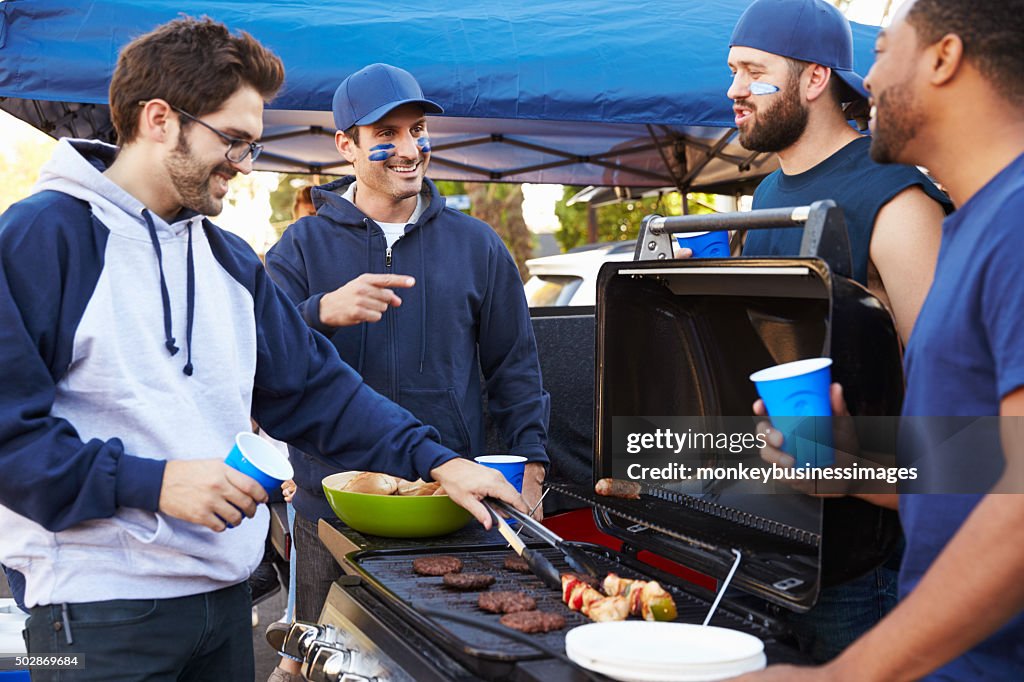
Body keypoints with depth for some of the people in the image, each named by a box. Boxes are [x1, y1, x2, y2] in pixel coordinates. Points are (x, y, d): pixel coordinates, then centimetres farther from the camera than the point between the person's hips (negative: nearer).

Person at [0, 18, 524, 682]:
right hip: (101, 608, -7)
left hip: (226, 592, 7)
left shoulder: (230, 259, 13)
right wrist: (151, 482, -21)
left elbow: (313, 386, 11)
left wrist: (435, 459, 1)